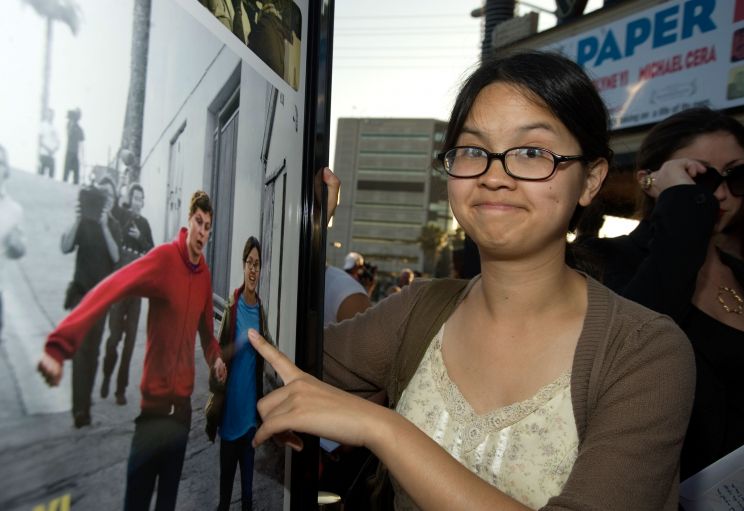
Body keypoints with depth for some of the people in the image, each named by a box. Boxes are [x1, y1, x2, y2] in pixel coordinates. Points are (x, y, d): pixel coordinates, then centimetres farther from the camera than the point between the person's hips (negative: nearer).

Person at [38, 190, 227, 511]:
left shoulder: (205, 274, 4)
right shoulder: (164, 258, -16)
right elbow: (110, 288, -31)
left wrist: (216, 357, 7)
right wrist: (59, 345, -41)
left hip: (183, 405, 6)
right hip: (154, 402, -5)